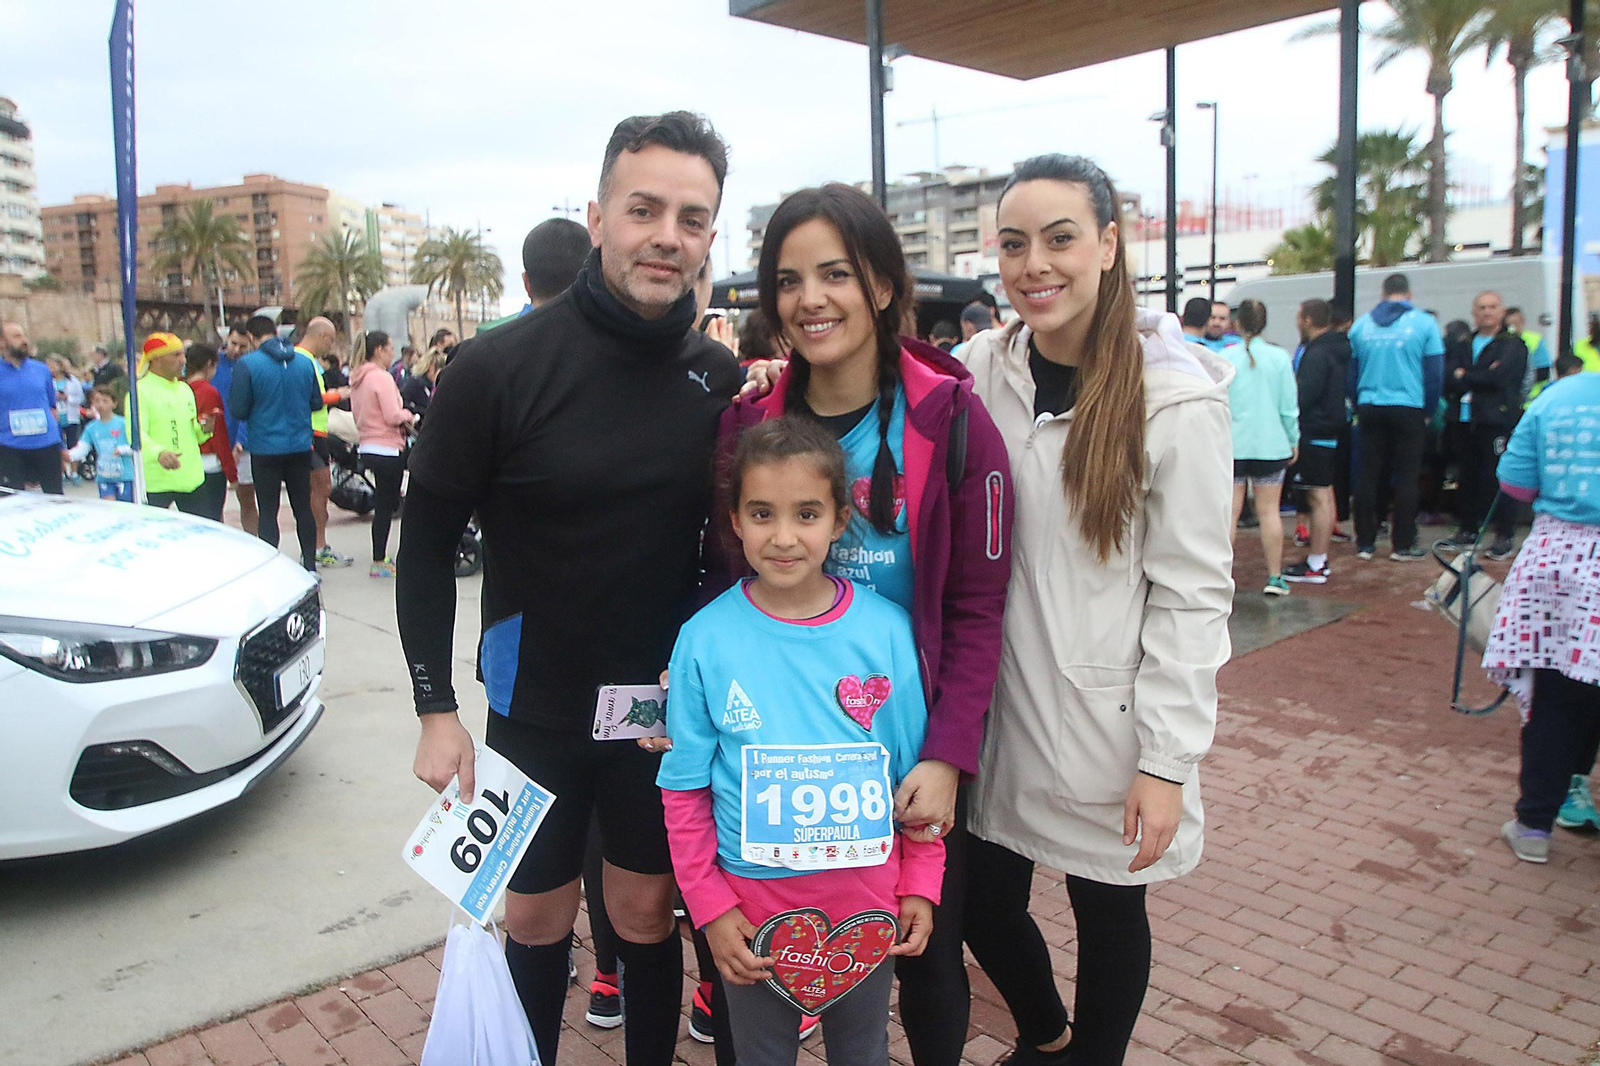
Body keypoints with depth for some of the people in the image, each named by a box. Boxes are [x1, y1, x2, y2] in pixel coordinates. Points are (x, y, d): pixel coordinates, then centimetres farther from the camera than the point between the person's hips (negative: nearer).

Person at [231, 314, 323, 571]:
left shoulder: (247, 365, -11)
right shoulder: (305, 362, 1)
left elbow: (238, 410, -9)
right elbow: (316, 402, 9)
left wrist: (262, 408, 11)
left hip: (266, 448, -4)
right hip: (301, 446, 4)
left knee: (267, 511, 4)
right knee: (303, 507, 13)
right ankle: (310, 566, 18)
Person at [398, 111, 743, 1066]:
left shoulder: (725, 381, -5)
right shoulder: (498, 369, -14)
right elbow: (428, 545, -6)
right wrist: (437, 709, -7)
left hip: (667, 708, 2)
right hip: (537, 706, -1)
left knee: (645, 912, 16)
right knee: (537, 918, 16)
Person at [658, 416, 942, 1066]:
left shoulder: (886, 629, -8)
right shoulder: (706, 639, -10)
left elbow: (917, 771, 1)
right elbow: (684, 793, -4)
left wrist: (920, 886, 1)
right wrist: (711, 909, -5)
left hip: (869, 898, 1)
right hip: (753, 904, -1)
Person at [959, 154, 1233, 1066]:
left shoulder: (1176, 400, -12)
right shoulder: (986, 368, -1)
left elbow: (1193, 593, -10)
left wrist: (1167, 761, -11)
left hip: (1104, 715, -3)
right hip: (995, 704, 4)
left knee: (1108, 914, 14)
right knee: (983, 904, 14)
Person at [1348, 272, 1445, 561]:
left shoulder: (1361, 324, 4)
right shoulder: (1424, 323, -3)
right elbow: (1435, 370, -2)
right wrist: (1429, 410, 8)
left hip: (1370, 408, 3)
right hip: (1408, 409, -2)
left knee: (1368, 475, 7)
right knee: (1406, 477, 4)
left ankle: (1365, 543, 11)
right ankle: (1403, 545, 7)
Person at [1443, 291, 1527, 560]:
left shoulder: (1513, 345, 4)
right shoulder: (1461, 346, 18)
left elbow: (1500, 377, -12)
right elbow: (1446, 378, 1)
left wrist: (1464, 377, -3)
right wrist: (1480, 379, -11)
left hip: (1496, 419, -4)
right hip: (1463, 420, 4)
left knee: (1497, 478, -6)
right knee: (1467, 477, 8)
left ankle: (1504, 537, -1)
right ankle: (1468, 530, 18)